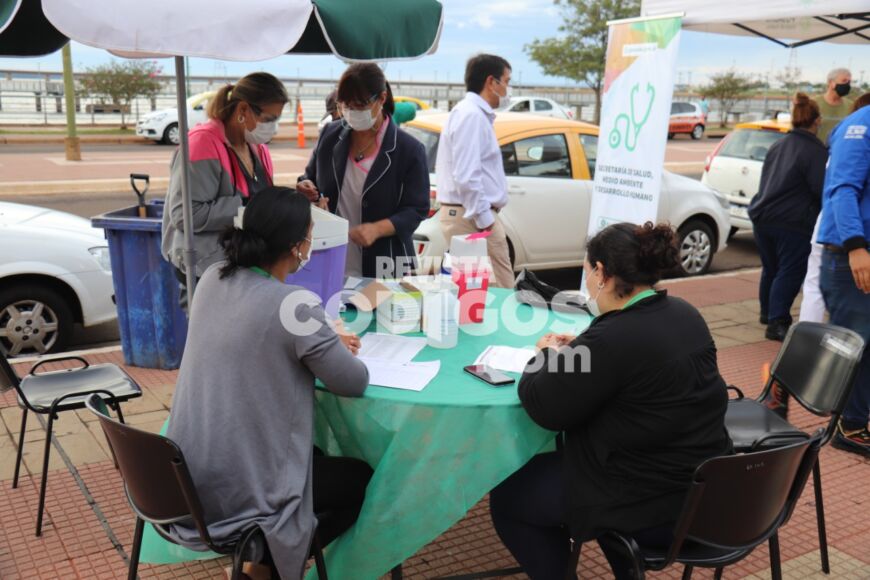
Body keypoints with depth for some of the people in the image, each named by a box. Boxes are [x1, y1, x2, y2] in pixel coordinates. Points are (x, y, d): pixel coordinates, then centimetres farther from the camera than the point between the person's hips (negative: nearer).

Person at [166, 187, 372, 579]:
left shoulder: (212, 279, -1)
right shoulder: (295, 305, -22)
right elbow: (355, 383, -10)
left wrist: (322, 343, 13)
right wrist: (329, 349, 10)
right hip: (235, 494, -7)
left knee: (316, 453, 30)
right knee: (361, 478, 17)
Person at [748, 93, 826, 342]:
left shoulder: (777, 146, 13)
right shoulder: (816, 151, -11)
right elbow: (823, 190, -13)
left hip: (762, 217, 7)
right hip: (793, 223, -7)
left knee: (770, 268, 21)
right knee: (790, 272, -2)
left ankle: (768, 312, 36)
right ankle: (777, 322, -5)